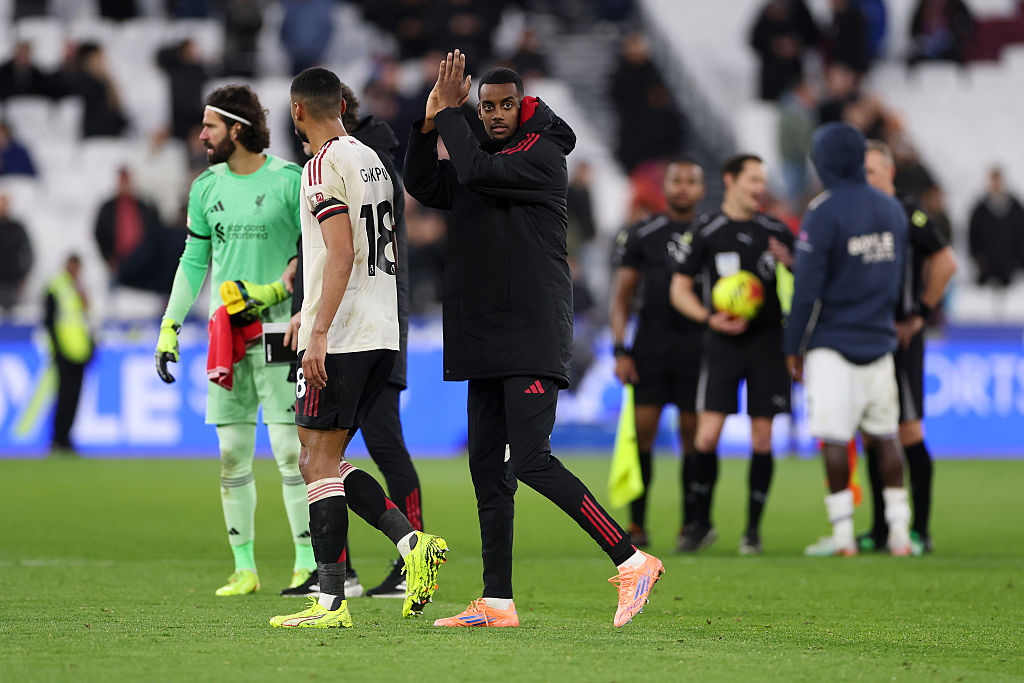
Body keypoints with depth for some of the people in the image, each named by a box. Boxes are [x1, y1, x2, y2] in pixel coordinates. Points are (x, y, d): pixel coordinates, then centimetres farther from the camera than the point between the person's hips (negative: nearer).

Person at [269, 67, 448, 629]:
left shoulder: (325, 165, -10)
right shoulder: (372, 161, 17)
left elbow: (341, 254, -20)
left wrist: (319, 333, -23)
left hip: (340, 338, -9)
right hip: (382, 335, 9)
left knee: (319, 463, -4)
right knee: (325, 461, 14)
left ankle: (330, 603, -7)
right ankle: (411, 542, -2)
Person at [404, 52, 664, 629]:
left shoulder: (543, 156, -7)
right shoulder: (481, 156, 18)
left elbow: (475, 171, -19)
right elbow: (424, 186, 10)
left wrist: (449, 111, -7)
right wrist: (431, 123, -2)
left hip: (535, 335, -8)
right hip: (487, 340, 8)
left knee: (531, 460, -18)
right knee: (487, 467, 6)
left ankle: (633, 560, -12)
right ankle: (497, 602, 9)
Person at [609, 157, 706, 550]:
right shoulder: (641, 237, 7)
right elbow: (621, 296, 7)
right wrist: (620, 351, -2)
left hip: (697, 346, 0)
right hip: (650, 348, 0)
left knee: (693, 435, 0)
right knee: (642, 430, -6)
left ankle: (690, 524, 6)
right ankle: (636, 523, 0)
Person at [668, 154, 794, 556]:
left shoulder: (776, 231, 9)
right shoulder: (705, 232, 1)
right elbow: (679, 289, 3)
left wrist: (790, 263, -7)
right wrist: (710, 319, -12)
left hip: (767, 341, 2)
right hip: (724, 342, -2)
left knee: (762, 438, 1)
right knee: (707, 433, -10)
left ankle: (753, 527, 10)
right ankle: (701, 523, 6)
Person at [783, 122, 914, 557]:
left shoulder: (824, 213, -12)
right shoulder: (892, 211, 8)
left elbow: (808, 288, -12)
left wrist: (794, 346, -4)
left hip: (832, 340, -6)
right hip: (879, 341, 6)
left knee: (834, 439, -3)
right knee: (885, 436, 10)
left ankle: (843, 534, -4)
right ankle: (899, 532, 9)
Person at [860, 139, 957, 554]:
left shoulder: (907, 214, -7)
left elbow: (945, 262, -12)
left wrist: (920, 315, -11)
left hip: (898, 338, -7)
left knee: (908, 432, -7)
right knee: (871, 434, 8)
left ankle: (920, 531, -5)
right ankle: (880, 531, 14)